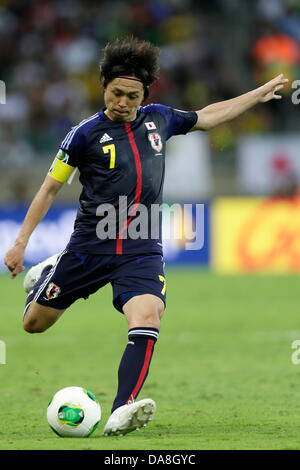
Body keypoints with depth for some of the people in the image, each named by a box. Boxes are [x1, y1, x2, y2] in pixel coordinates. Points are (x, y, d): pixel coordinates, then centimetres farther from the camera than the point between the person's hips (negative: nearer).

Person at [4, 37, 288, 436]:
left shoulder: (158, 119, 8)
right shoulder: (86, 134, -4)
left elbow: (207, 117, 27)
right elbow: (50, 188, 3)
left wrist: (259, 95, 31)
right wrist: (21, 243, 2)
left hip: (143, 250, 1)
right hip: (90, 246, -1)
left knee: (147, 318, -25)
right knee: (35, 323, 9)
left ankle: (122, 412, -32)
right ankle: (47, 274, 45)